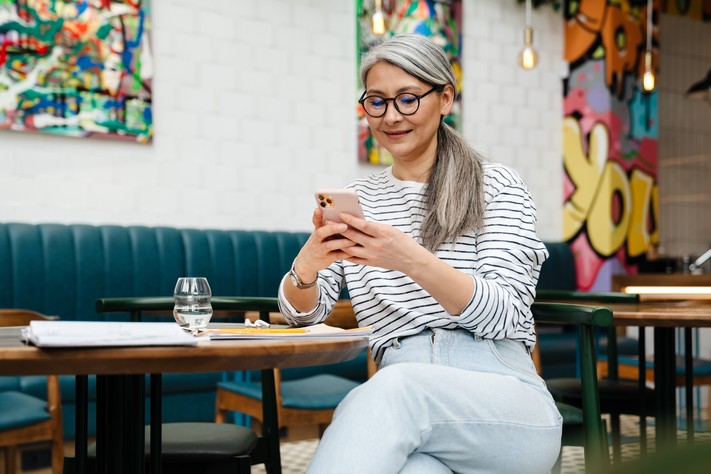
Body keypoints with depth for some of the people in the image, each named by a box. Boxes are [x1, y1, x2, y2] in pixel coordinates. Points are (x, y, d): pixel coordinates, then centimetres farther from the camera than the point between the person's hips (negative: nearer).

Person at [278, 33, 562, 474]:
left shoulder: (496, 185, 6)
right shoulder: (357, 200, 16)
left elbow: (505, 315, -7)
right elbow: (302, 313, 13)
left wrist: (414, 261, -25)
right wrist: (308, 263, -11)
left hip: (510, 405, -1)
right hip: (406, 407, 1)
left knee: (397, 387, -35)